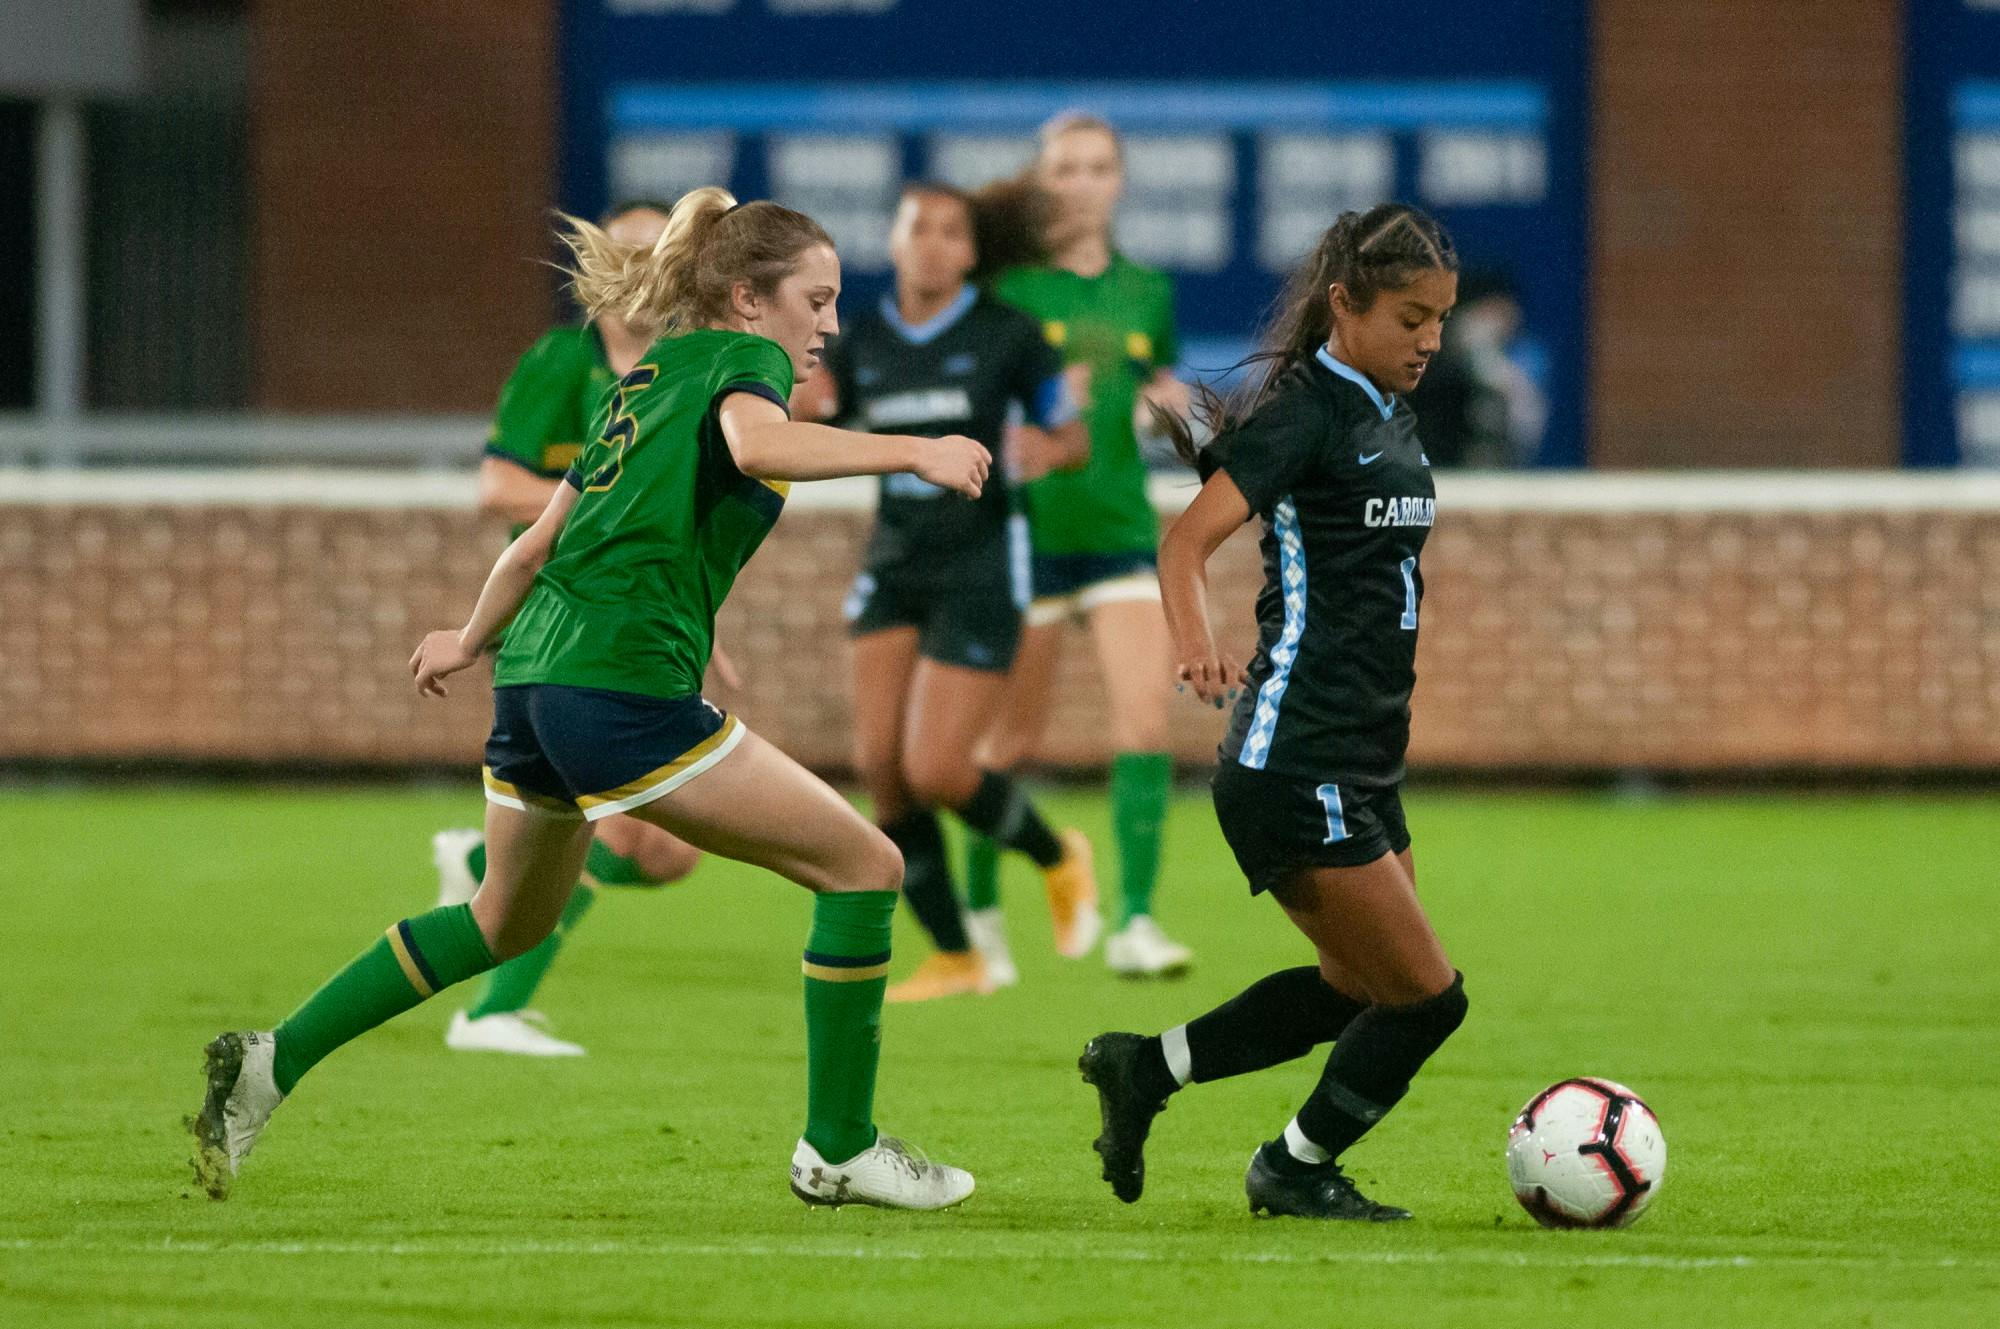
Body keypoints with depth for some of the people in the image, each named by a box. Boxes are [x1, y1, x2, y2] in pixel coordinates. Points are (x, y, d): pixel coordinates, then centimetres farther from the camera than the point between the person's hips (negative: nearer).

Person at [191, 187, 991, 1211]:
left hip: (533, 673, 9)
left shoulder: (646, 380, 23)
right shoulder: (742, 358, 0)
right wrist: (909, 452, -32)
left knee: (509, 920, 29)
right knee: (864, 866, -4)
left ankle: (273, 1061, 23)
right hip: (625, 684, -9)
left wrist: (472, 640, 44)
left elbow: (537, 544, 29)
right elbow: (756, 442, -26)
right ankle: (837, 1149, -1)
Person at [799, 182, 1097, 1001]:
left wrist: (1049, 449, -23)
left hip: (979, 562, -5)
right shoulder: (861, 342, 5)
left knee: (935, 771, -12)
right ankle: (958, 957, 7)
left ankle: (1057, 858, 20)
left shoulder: (1006, 335, -6)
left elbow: (1073, 435, 1)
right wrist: (803, 406, -11)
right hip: (895, 564, 5)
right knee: (880, 764, -6)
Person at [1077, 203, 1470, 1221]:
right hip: (1295, 764, -9)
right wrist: (1194, 643, -45)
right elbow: (1188, 539, -26)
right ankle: (1296, 1168, 16)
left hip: (1364, 767, 9)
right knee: (1425, 996, -5)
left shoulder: (1392, 415, 12)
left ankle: (1147, 1067, 28)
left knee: (1356, 989, 19)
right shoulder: (1306, 412, -14)